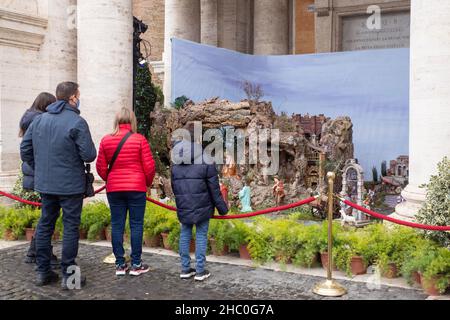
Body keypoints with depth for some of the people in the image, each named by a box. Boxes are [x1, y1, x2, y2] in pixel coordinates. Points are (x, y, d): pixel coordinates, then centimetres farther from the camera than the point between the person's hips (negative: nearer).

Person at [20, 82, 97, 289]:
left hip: (45, 184, 6)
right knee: (70, 227, 2)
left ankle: (42, 271, 21)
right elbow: (89, 155, -16)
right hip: (71, 185, -6)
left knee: (45, 224, 15)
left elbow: (25, 150, 9)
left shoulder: (39, 120, 7)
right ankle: (68, 275, 7)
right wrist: (89, 151, 6)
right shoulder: (77, 122, -13)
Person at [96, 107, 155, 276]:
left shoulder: (106, 140, 1)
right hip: (137, 188, -2)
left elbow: (101, 167, 4)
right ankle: (136, 264, 10)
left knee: (117, 225, 8)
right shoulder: (140, 139, -6)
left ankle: (120, 264, 14)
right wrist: (148, 182, 12)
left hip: (114, 188, 3)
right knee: (136, 225, 5)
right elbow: (149, 166, -6)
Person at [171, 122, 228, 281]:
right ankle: (200, 271, 8)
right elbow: (214, 188, -7)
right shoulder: (205, 161, -10)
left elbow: (173, 185, 12)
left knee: (185, 233, 14)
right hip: (202, 206, -4)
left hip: (183, 206, 4)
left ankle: (185, 269, 19)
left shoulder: (175, 163, 5)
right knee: (201, 235, 4)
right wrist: (222, 208, 1)